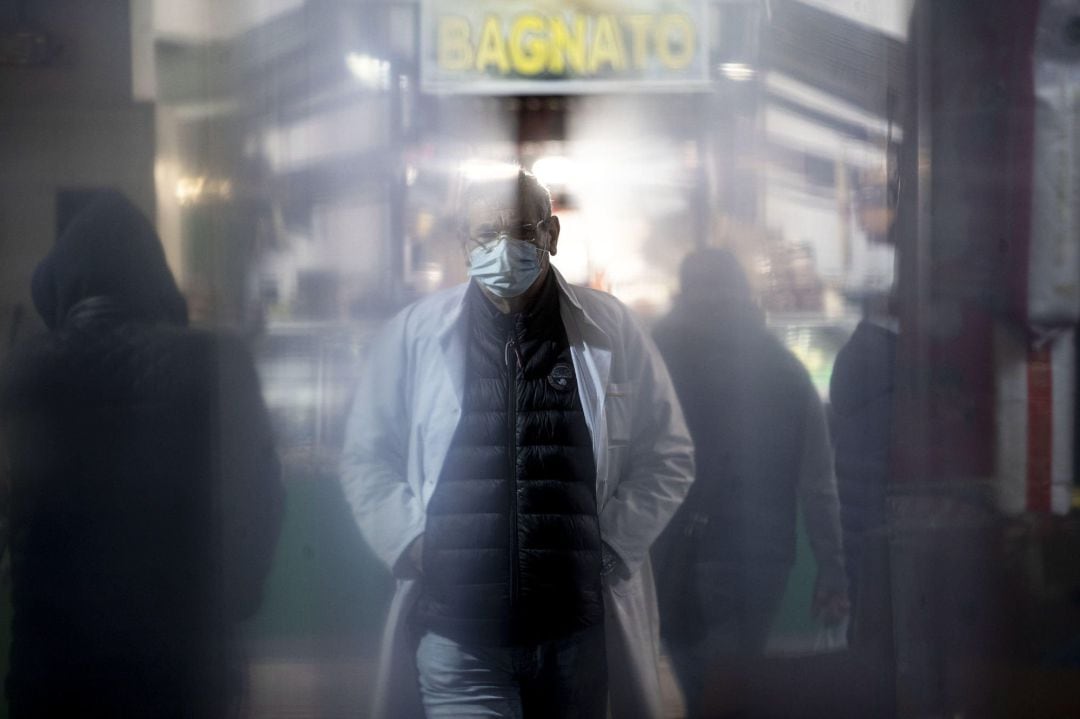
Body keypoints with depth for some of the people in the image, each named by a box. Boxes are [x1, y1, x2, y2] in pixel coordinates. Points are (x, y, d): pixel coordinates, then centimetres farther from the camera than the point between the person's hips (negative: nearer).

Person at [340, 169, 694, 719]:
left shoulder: (611, 331, 4)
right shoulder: (413, 334, 4)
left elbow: (668, 457, 10)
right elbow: (367, 459, 11)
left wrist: (614, 544, 0)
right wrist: (410, 544, -2)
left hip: (578, 629, 1)